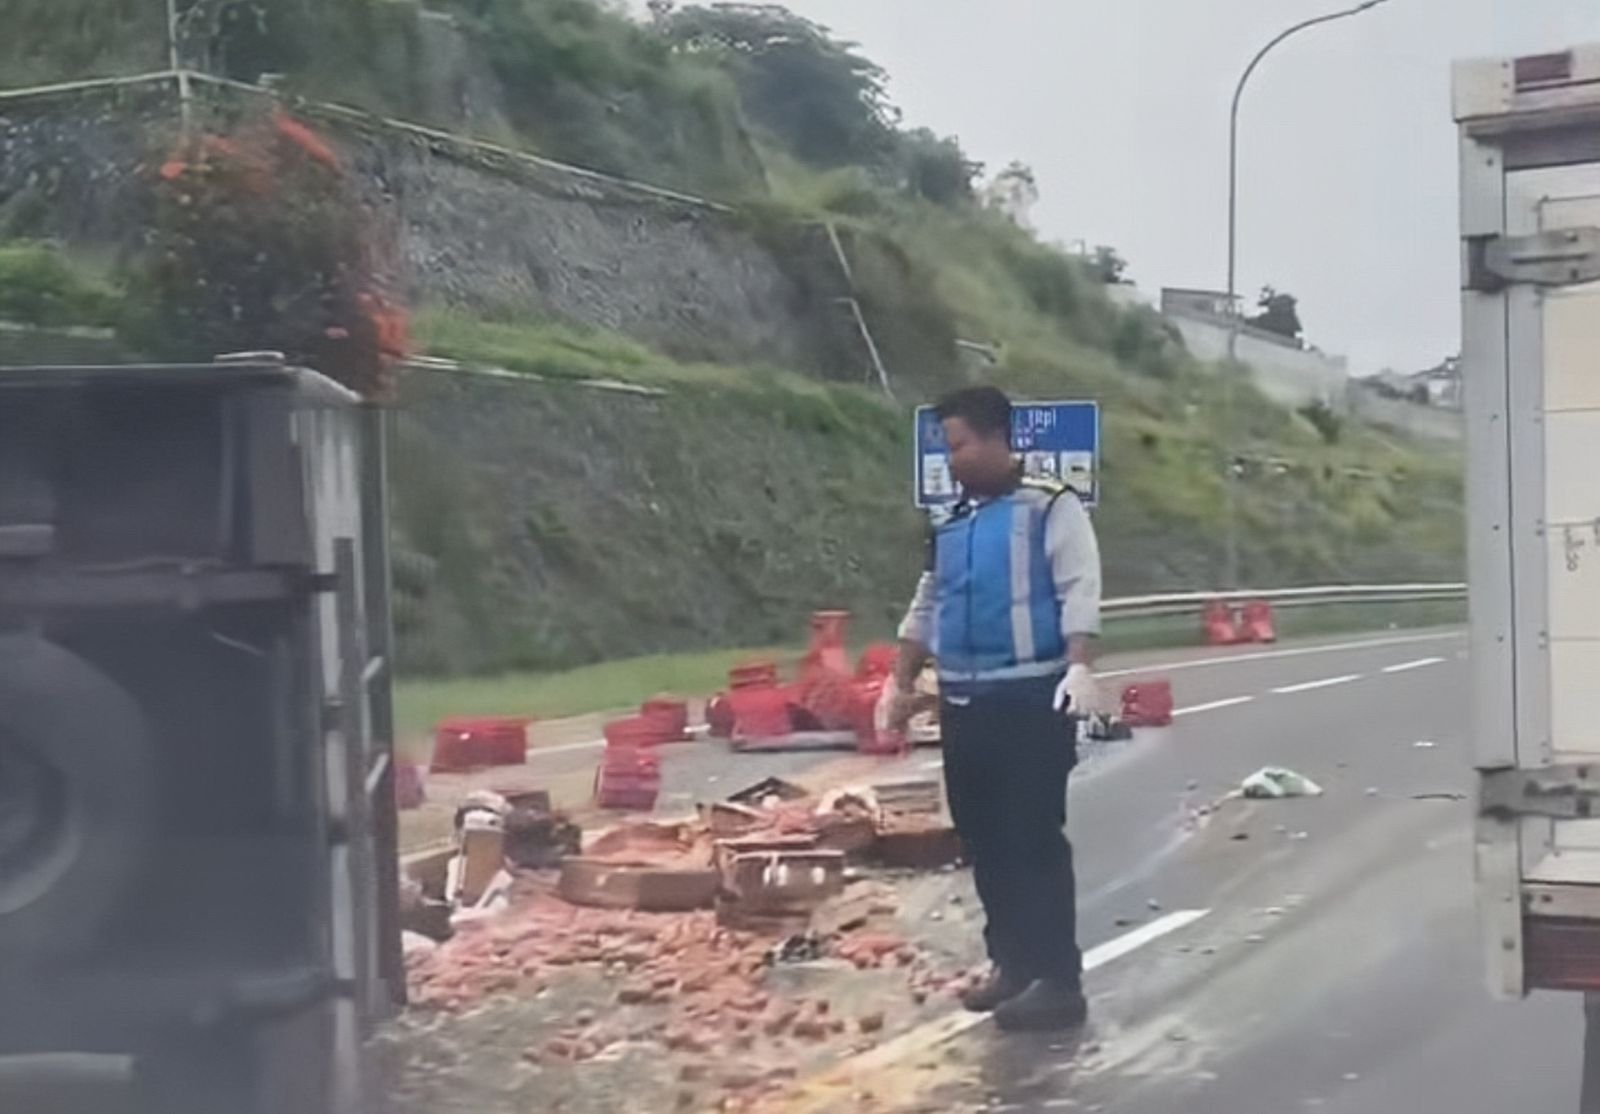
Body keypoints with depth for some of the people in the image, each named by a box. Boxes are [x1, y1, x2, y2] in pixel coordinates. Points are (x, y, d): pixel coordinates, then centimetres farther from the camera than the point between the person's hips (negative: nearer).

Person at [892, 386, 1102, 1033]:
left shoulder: (1050, 508, -5)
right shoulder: (952, 525, 15)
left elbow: (1080, 593, -14)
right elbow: (926, 608, 24)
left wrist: (1080, 668, -27)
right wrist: (901, 682, 23)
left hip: (1031, 699, -7)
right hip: (964, 703, 7)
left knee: (1035, 840, -7)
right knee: (983, 840, 11)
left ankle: (1057, 980, -2)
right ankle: (1013, 964, 21)